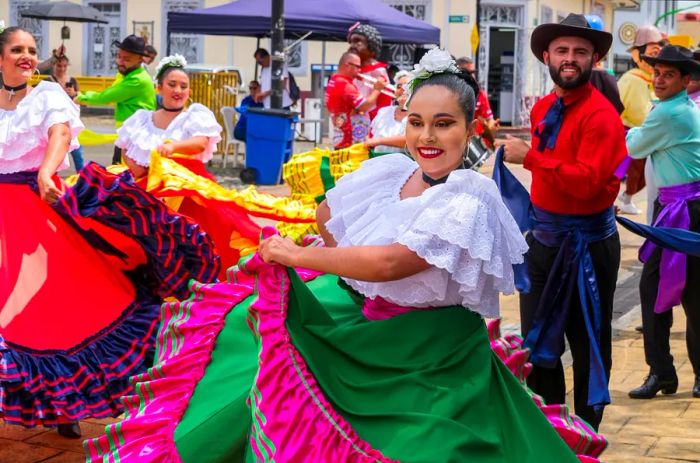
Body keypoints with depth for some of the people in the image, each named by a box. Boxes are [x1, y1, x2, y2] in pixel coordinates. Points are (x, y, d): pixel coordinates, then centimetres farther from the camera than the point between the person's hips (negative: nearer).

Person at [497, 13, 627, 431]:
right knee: (538, 342, 15)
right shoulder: (543, 109, 6)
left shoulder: (601, 115, -17)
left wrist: (529, 157, -25)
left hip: (586, 244, -7)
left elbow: (587, 180, -27)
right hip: (543, 238, 8)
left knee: (588, 347, 7)